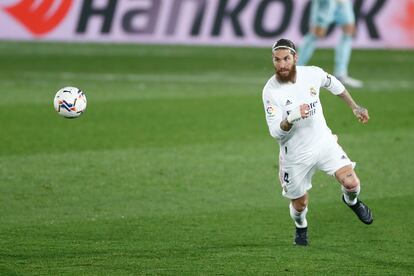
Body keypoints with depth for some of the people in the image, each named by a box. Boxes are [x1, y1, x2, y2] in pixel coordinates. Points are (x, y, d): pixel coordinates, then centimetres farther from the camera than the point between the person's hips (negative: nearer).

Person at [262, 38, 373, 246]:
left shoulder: (313, 74, -11)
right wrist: (291, 119, -40)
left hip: (324, 142, 2)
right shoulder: (271, 91, -19)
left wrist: (355, 108, 19)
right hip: (295, 155, -2)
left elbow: (334, 85, 13)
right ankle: (301, 227, 45)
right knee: (300, 204, 9)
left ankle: (351, 201, 22)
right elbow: (275, 132, -21)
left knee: (350, 182, -15)